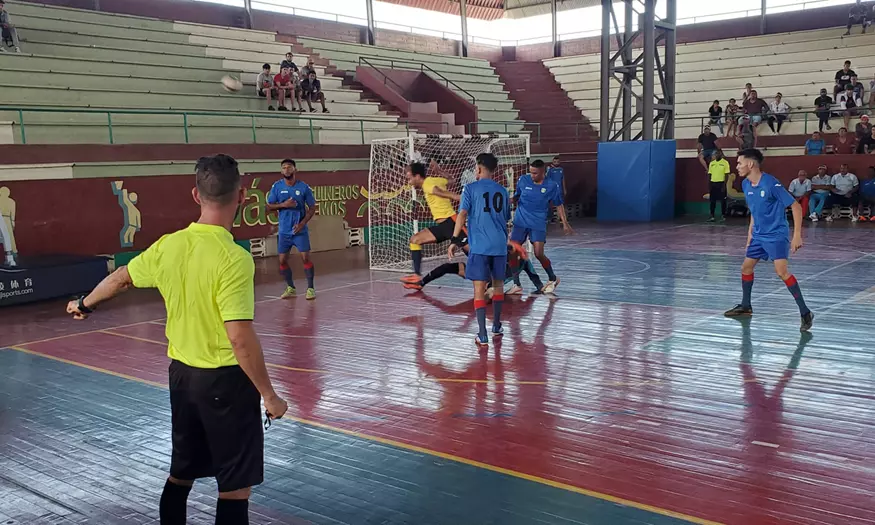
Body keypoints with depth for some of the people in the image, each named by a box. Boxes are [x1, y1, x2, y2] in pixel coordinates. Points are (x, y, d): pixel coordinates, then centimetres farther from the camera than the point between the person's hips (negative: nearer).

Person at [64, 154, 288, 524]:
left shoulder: (168, 246, -3)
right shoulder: (234, 258, -23)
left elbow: (122, 277, 16)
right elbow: (241, 338, -25)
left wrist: (85, 304, 35)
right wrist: (269, 395, -14)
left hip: (182, 372, 7)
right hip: (226, 380, -7)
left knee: (181, 474, 22)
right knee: (236, 487, 5)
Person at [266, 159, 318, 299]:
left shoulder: (304, 187, -4)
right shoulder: (276, 186, 1)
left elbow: (312, 207, 0)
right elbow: (269, 207, 3)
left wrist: (302, 223, -12)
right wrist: (283, 204, -15)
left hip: (300, 230, -2)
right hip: (284, 231, 3)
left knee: (305, 258, -8)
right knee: (282, 260, 5)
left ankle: (311, 288, 4)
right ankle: (290, 288, 22)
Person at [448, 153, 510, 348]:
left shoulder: (471, 188, -1)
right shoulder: (502, 191, 13)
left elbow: (462, 214, -11)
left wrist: (454, 241, -9)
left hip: (479, 246, -4)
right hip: (500, 246, 4)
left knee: (479, 289, -3)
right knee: (498, 285, 20)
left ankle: (483, 336, -8)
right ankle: (496, 326, 33)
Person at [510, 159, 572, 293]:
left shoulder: (551, 186, -4)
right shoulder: (523, 180, 0)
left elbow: (559, 205, 6)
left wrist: (565, 223, 2)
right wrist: (512, 200, -6)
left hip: (538, 224, -2)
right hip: (520, 222, 3)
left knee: (539, 254, -9)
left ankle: (553, 279, 17)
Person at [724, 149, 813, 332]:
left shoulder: (771, 183, -20)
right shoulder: (746, 185, 3)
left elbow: (796, 207, -17)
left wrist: (797, 235, -21)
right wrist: (750, 231, 17)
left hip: (776, 235, -8)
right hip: (758, 235, 8)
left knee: (781, 271, -21)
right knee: (746, 267, 13)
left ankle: (805, 313, -15)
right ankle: (745, 307, 31)